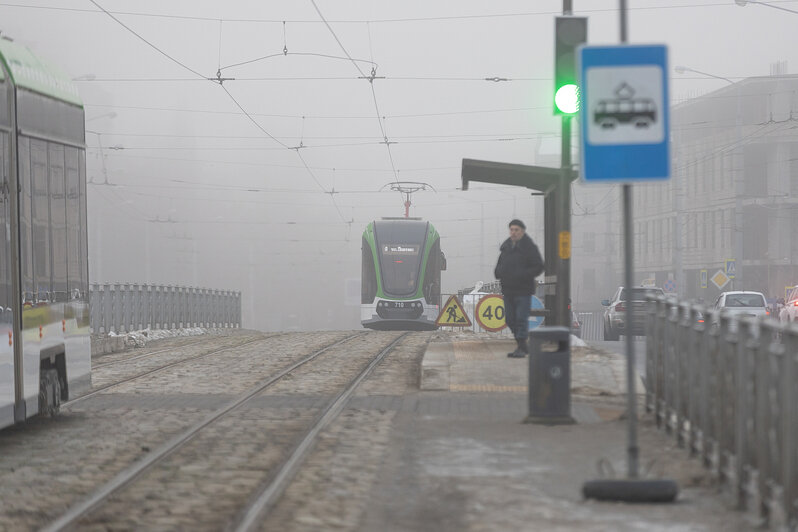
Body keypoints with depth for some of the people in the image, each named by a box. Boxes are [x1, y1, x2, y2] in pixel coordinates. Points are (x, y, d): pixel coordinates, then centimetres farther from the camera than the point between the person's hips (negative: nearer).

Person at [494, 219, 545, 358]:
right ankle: (522, 346, 20)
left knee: (521, 319, -8)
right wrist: (498, 272, 1)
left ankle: (521, 348, -5)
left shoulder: (529, 247, -7)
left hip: (523, 290, -7)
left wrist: (522, 275, -21)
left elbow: (538, 267, -10)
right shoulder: (506, 247, 12)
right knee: (510, 319, 9)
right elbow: (499, 265, 24)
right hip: (508, 289, 7)